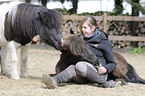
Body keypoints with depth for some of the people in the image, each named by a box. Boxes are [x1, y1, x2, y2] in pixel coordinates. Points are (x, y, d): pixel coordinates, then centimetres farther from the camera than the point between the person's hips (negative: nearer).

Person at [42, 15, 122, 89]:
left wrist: (106, 69, -18)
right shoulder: (83, 40, 20)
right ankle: (55, 81, -60)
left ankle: (104, 83, -36)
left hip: (99, 73, -4)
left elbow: (112, 63, 4)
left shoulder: (104, 42, 2)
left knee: (80, 66, -35)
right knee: (72, 68, -31)